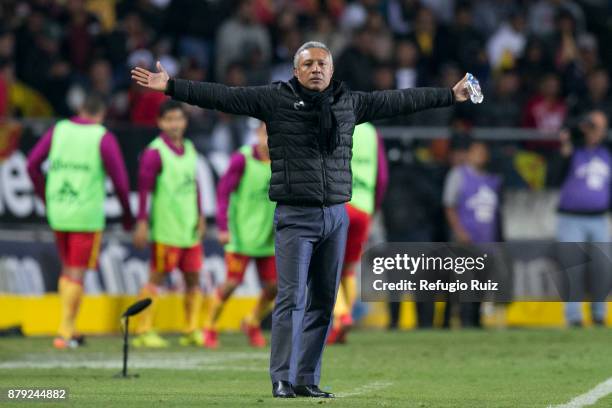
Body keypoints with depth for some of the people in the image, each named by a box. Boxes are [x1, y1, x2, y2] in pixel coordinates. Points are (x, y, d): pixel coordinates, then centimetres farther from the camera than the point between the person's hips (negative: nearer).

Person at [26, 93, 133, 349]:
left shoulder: (59, 130, 7)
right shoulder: (103, 138, -5)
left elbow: (32, 164, 5)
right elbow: (119, 179, -8)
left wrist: (46, 198, 17)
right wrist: (127, 213, 6)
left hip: (57, 213, 4)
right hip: (87, 216, -4)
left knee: (67, 269, 18)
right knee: (77, 274, 2)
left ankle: (69, 329, 15)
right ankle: (65, 333, -2)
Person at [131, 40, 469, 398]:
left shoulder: (350, 102, 11)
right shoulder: (275, 99, -1)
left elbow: (399, 101, 20)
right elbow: (222, 96, -5)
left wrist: (451, 96, 25)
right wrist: (171, 87, -13)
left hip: (336, 217, 4)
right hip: (295, 217, -4)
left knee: (323, 302, 6)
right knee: (292, 298, -10)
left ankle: (308, 380, 13)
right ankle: (283, 380, -8)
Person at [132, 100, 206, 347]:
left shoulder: (189, 149, 13)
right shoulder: (154, 153, -10)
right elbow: (143, 188, -13)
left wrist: (199, 216, 18)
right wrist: (142, 223, -17)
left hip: (190, 228, 7)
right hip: (166, 229, -7)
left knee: (193, 277, 8)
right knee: (157, 278, -4)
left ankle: (192, 331, 15)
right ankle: (143, 331, 0)